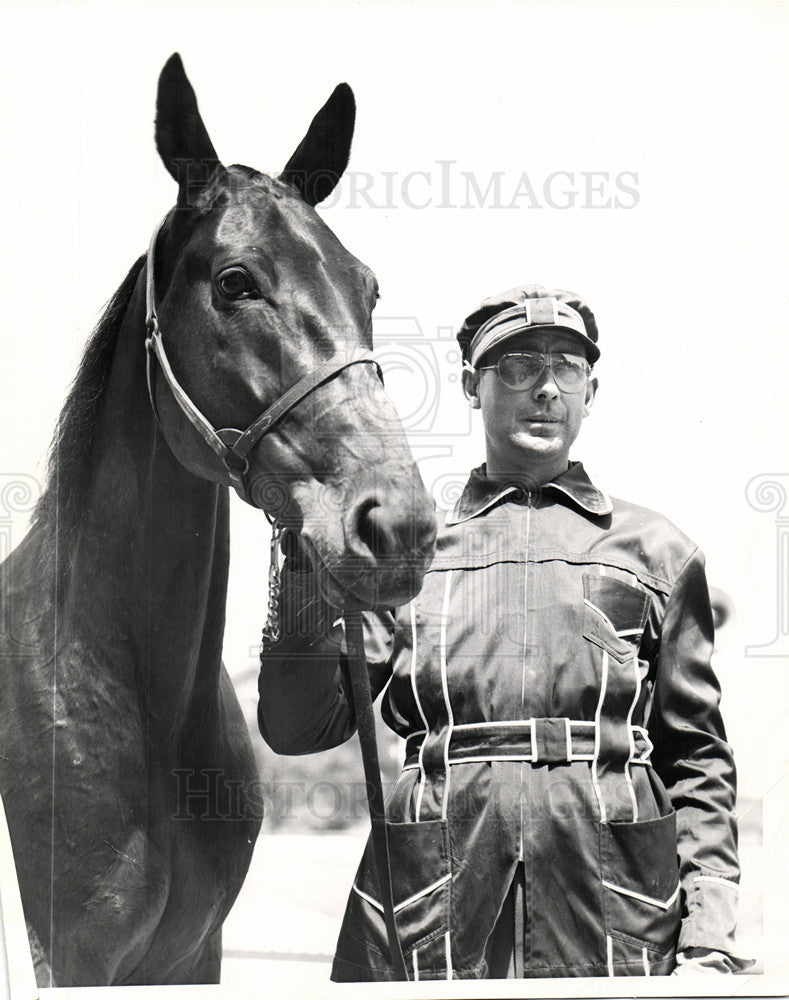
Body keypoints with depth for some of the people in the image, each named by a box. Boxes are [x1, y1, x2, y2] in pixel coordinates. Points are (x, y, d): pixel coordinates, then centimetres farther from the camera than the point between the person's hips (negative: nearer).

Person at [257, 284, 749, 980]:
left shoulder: (654, 550, 12)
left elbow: (697, 757, 10)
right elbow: (299, 727, 3)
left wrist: (710, 938, 0)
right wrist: (310, 557, -8)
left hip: (616, 911, 0)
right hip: (429, 908, 0)